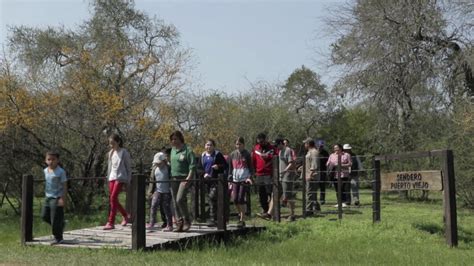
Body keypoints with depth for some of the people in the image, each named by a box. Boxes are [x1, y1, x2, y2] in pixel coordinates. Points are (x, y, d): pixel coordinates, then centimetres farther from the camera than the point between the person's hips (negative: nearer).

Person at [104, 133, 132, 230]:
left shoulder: (124, 152, -5)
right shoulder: (110, 153, 13)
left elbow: (128, 167, -3)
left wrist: (128, 180, -5)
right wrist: (108, 177, 15)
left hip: (120, 177, -7)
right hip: (112, 177, 7)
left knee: (113, 198, -15)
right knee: (113, 199, 7)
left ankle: (111, 222, -12)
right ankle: (125, 215, 29)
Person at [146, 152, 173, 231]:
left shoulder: (168, 168, -7)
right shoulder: (154, 169, 7)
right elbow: (152, 180, 13)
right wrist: (150, 191, 9)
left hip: (166, 191, -4)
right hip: (157, 191, 4)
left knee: (166, 208, -1)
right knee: (153, 205, -7)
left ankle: (169, 225, 7)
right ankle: (152, 222, 2)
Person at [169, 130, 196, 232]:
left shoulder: (187, 150, -6)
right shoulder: (173, 150, 15)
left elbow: (192, 166, -10)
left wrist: (188, 179, -18)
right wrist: (171, 176, 14)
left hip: (184, 179, -7)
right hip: (174, 178, 7)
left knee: (180, 199, -19)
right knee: (175, 202, 6)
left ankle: (187, 221, -3)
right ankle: (179, 224, 14)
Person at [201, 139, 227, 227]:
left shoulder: (217, 154, -2)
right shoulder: (203, 155, 14)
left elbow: (225, 165, -1)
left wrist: (218, 166, -20)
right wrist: (204, 174, -2)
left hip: (216, 180, -6)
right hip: (207, 180, 6)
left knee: (212, 197, -18)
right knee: (209, 199, 8)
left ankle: (213, 219, -14)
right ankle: (215, 219, 18)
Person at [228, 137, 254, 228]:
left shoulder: (247, 154, 1)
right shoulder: (232, 155, 10)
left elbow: (250, 167, 1)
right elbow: (230, 168, 14)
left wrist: (249, 177, -13)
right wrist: (230, 179, 8)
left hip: (244, 179, -4)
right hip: (235, 179, 4)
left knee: (241, 199, -10)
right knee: (235, 199, -1)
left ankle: (242, 220, -3)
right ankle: (240, 214, 26)